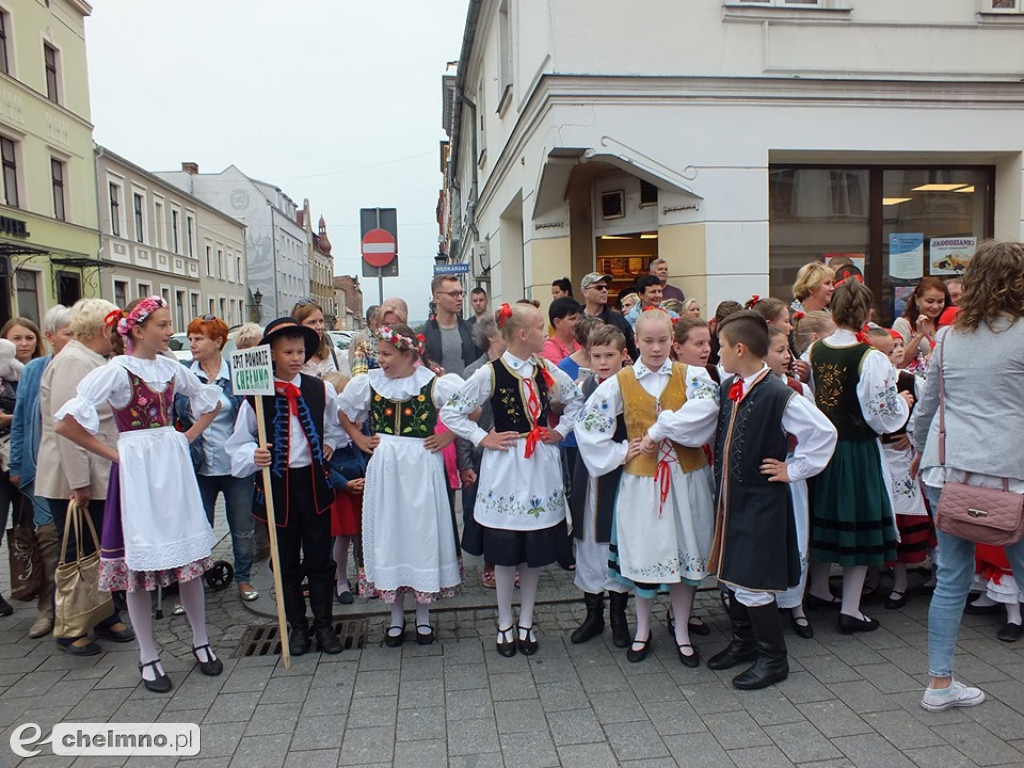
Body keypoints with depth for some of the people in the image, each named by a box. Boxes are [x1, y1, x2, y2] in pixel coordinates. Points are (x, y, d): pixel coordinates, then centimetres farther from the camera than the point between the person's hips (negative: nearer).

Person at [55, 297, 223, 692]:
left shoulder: (171, 367, 5)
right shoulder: (117, 370, -11)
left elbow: (211, 402, 20)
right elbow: (66, 423, -17)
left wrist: (188, 437, 8)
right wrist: (111, 453, -10)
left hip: (173, 463, 5)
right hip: (137, 468, -5)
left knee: (189, 555, 9)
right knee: (139, 561, 5)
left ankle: (201, 642, 25)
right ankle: (148, 657, 20)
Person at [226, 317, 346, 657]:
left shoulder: (321, 390, 0)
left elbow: (337, 426, 18)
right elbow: (239, 443, -2)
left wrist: (330, 443, 1)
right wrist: (254, 455, -21)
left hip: (314, 481, 1)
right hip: (277, 484, -1)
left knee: (319, 558, 7)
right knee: (286, 561, 12)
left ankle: (324, 625, 22)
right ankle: (297, 626, 28)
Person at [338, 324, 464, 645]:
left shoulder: (435, 384, -9)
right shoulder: (369, 382, 2)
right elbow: (341, 409, 17)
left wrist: (449, 436, -9)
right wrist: (358, 438, 8)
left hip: (422, 468, -3)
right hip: (384, 468, 3)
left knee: (423, 533, 6)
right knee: (388, 534, 9)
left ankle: (423, 615, 23)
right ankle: (396, 616, 25)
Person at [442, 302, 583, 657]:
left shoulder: (547, 370, 3)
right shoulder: (491, 373, -11)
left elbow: (576, 400, 19)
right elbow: (451, 412, -7)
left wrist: (561, 431, 7)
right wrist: (483, 439, -10)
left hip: (541, 465, 4)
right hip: (506, 467, -4)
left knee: (536, 550, 11)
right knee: (505, 552, 6)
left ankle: (526, 623, 27)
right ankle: (505, 624, 25)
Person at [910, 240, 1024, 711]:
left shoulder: (947, 337, 10)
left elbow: (926, 403, 18)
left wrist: (919, 450, 31)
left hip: (947, 469, 4)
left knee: (952, 577, 10)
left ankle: (940, 684, 17)